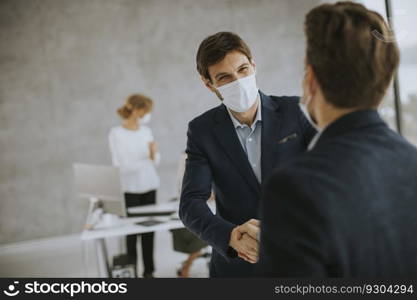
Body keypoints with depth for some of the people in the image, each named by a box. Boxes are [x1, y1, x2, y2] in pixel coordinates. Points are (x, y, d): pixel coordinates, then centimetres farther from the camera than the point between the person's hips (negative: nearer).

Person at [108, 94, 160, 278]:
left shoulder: (146, 131, 9)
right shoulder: (116, 134, -7)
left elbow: (156, 161, 10)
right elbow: (119, 165, -10)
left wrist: (154, 153, -11)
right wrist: (145, 160, -12)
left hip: (150, 186, 5)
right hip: (130, 189, -4)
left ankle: (149, 270, 14)